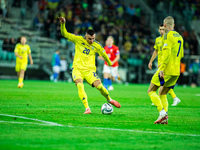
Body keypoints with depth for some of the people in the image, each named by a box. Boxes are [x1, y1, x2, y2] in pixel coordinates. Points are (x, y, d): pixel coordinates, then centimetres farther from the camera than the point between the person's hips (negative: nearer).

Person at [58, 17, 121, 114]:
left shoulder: (97, 46, 2)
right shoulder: (78, 40, 0)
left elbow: (104, 54, 20)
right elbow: (64, 34, 1)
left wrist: (109, 63, 34)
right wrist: (63, 24, -16)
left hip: (89, 70, 0)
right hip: (77, 68, 0)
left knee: (99, 85, -18)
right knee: (80, 85, -28)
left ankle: (109, 100, 14)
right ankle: (87, 108, -29)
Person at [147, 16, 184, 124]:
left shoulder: (167, 35, -10)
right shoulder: (179, 36, 16)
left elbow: (167, 53, -21)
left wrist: (162, 68, -22)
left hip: (166, 70, -8)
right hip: (176, 72, 8)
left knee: (151, 91, 0)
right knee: (163, 94, 15)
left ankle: (162, 113, -15)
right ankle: (164, 119, 2)